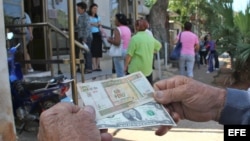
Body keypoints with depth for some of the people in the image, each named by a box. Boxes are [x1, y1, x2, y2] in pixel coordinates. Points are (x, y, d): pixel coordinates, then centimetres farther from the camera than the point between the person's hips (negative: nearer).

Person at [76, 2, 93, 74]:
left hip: (86, 37, -9)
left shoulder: (85, 16, -11)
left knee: (87, 53, -5)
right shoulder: (80, 16, 16)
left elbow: (87, 28, -17)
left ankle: (89, 68, 0)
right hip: (81, 37, 9)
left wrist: (85, 39, -21)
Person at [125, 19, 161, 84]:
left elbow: (129, 54, -13)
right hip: (148, 68, 6)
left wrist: (126, 65, -1)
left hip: (136, 69, -6)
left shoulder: (135, 38, -14)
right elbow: (159, 45, 26)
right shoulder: (151, 37, 7)